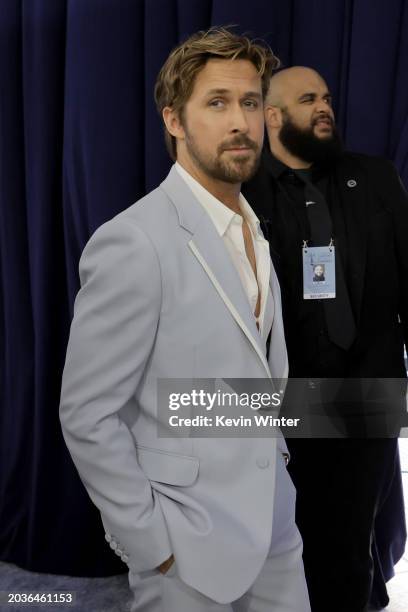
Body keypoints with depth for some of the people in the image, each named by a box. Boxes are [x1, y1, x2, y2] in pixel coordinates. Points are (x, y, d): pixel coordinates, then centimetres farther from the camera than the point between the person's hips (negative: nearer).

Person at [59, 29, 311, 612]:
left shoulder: (252, 230, 4)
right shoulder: (132, 243, -22)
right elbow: (86, 416, -19)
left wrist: (277, 465, 11)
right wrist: (151, 542, -14)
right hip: (190, 545, -6)